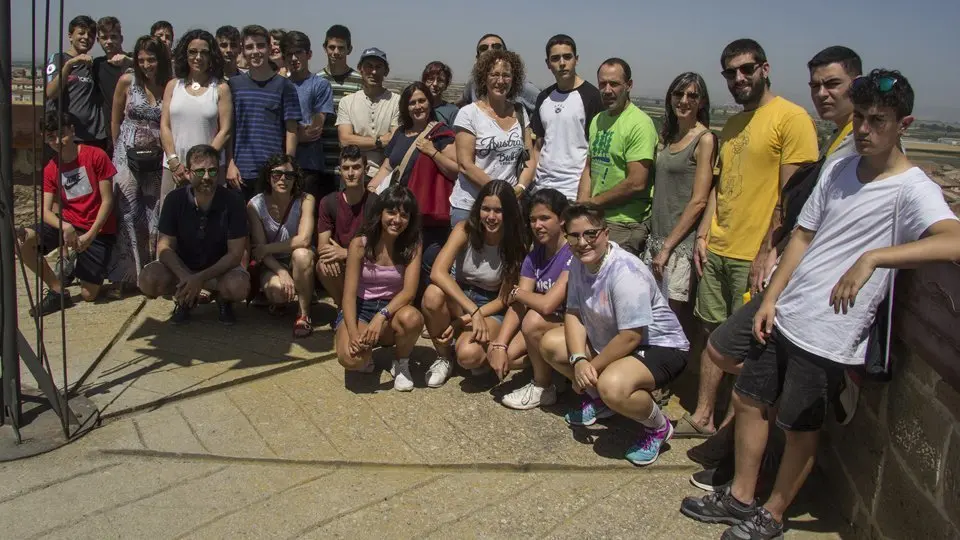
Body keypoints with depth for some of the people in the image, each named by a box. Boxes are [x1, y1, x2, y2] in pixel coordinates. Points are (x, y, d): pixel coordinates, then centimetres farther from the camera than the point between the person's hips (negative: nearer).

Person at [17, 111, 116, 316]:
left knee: (89, 295, -8)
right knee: (20, 240, -25)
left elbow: (107, 200, -9)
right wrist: (65, 227, -28)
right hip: (67, 224, 4)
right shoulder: (50, 170, 5)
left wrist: (90, 235, -17)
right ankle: (58, 291, -10)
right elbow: (46, 211, -5)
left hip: (98, 230, -4)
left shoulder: (96, 156, -8)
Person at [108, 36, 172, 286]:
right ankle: (128, 272, 5)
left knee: (154, 214, 4)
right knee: (128, 213, -3)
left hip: (157, 159, 0)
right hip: (129, 156, 0)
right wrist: (119, 151, 13)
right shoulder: (127, 81, 1)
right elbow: (115, 120, 10)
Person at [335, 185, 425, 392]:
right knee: (351, 358, -32)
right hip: (360, 308, -1)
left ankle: (401, 363, -3)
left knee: (412, 318, -36)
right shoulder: (360, 244, -9)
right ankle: (366, 351, 8)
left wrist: (382, 316, -33)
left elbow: (409, 291, -16)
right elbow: (349, 294, -13)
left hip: (392, 309, 1)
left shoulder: (412, 246, -6)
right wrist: (353, 333, -28)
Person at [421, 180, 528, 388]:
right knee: (433, 294, -34)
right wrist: (473, 311, -35)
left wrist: (464, 321, -20)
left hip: (491, 310, -2)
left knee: (468, 355, -33)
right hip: (459, 298, 2)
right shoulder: (465, 230, -14)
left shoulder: (516, 246, -14)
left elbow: (502, 300, -8)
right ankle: (443, 357, -7)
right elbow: (437, 273, -27)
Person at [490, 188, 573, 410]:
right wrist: (500, 345, -18)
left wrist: (517, 292, -10)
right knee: (498, 356, -14)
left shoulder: (574, 254, -21)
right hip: (546, 326, 7)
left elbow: (547, 304, -31)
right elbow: (517, 306, -4)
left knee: (534, 319, -34)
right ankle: (550, 364, 12)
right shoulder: (534, 257, 3)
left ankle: (543, 388, -10)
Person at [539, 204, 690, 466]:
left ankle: (658, 427, -4)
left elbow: (631, 336, -29)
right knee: (550, 344, 3)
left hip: (659, 347, -9)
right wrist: (579, 361, -18)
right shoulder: (579, 264, -4)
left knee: (612, 386, -37)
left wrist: (591, 367, -18)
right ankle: (597, 399, 20)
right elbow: (573, 314, 0)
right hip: (608, 340, 9)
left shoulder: (625, 272, -30)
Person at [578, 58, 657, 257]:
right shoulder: (597, 120, 12)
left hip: (625, 224, -7)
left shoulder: (640, 123, -14)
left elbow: (637, 183, -20)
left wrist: (593, 202, -10)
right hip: (595, 218, 7)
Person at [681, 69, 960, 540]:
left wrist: (870, 258, -42)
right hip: (784, 315, 7)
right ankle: (739, 498, 34)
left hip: (829, 336, -7)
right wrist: (770, 299, 6)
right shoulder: (837, 169, 6)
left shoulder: (913, 190, -16)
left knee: (800, 428, 8)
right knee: (748, 399, 15)